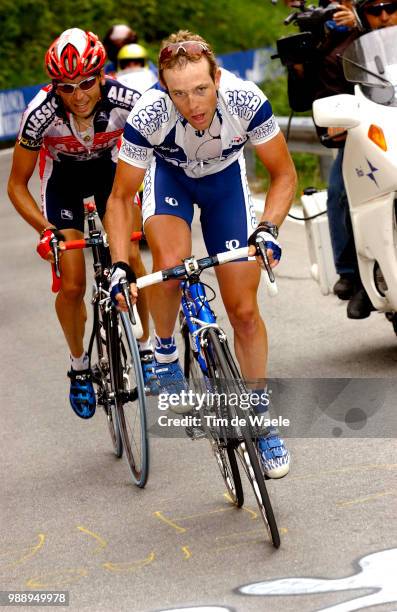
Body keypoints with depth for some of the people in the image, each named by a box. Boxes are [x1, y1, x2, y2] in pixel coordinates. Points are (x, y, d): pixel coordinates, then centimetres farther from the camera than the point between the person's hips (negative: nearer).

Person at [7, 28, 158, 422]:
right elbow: (17, 185, -21)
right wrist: (45, 229, -32)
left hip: (109, 167, 1)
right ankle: (79, 365, 16)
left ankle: (144, 346, 5)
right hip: (63, 175, -1)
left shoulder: (125, 101, -33)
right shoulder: (41, 113, -34)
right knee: (72, 286, -8)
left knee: (130, 258, -17)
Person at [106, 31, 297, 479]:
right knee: (170, 262, -33)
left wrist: (267, 229, -35)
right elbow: (120, 197, -23)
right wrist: (119, 266, -34)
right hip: (169, 172, -1)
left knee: (244, 311, -3)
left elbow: (283, 174, -19)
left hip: (224, 177, 1)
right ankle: (164, 352, -3)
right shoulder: (148, 116, -36)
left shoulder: (246, 101, -35)